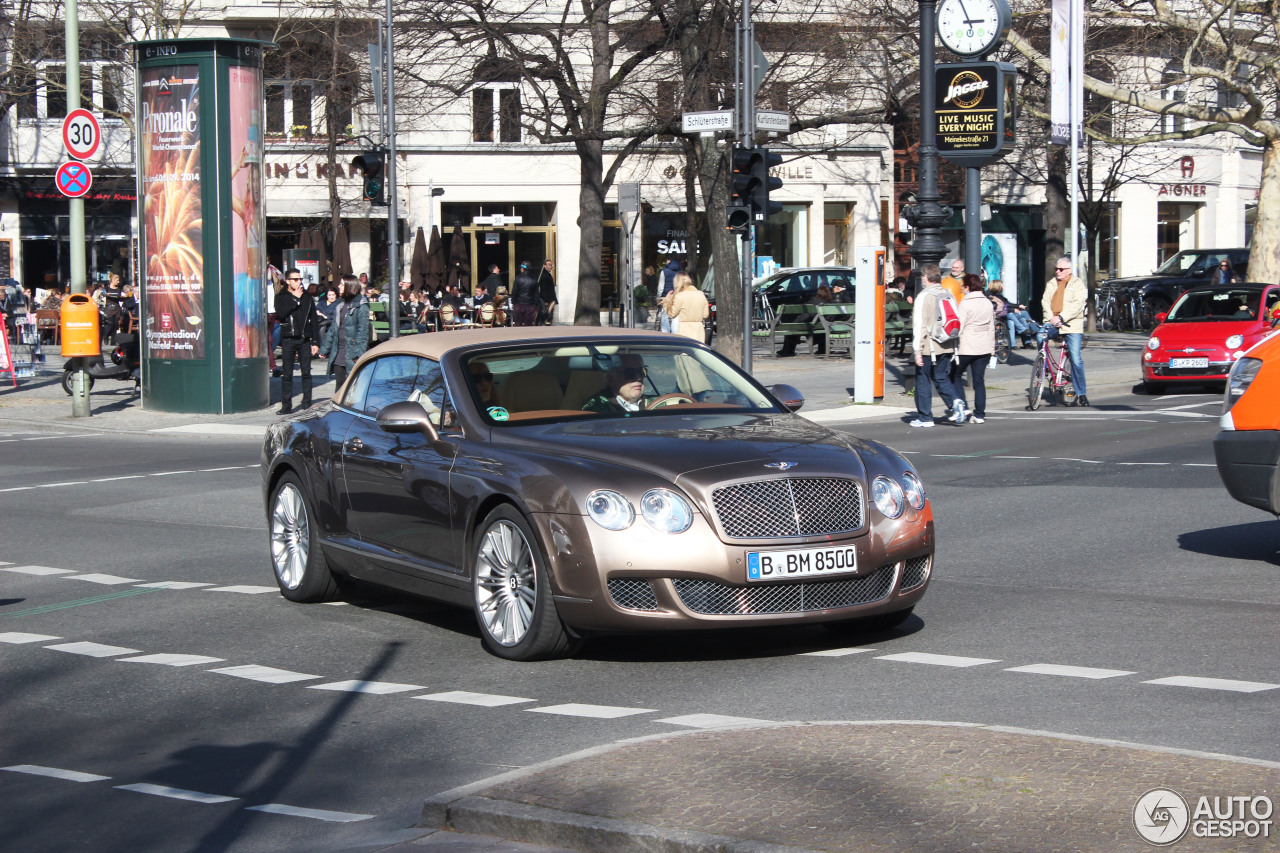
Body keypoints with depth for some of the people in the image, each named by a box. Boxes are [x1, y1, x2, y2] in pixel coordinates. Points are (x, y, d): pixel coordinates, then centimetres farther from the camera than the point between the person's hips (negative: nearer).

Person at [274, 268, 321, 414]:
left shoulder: (307, 297, 10)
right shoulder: (281, 297, 4)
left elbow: (313, 320, 10)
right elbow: (280, 314, -16)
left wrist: (315, 341, 4)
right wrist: (295, 299, -13)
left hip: (305, 340, 2)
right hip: (288, 340, -2)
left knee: (306, 372, 2)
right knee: (287, 374, 0)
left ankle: (307, 402, 9)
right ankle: (286, 405, 4)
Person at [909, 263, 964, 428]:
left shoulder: (923, 296, -12)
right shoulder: (948, 295, 7)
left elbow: (919, 325, -15)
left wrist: (917, 350, -14)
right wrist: (952, 346, 19)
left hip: (928, 348, -6)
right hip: (946, 346, 6)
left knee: (923, 381, 5)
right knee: (941, 378, 15)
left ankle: (925, 417, 9)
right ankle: (955, 402, -10)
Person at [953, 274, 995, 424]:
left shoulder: (965, 303, -10)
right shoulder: (988, 303, 9)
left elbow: (959, 327, -13)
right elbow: (992, 327, 15)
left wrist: (954, 346, -6)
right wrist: (992, 348, 21)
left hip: (967, 347, -5)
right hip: (984, 348, 6)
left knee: (956, 375, 11)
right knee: (979, 380, 7)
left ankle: (962, 405, -1)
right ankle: (979, 414, 5)